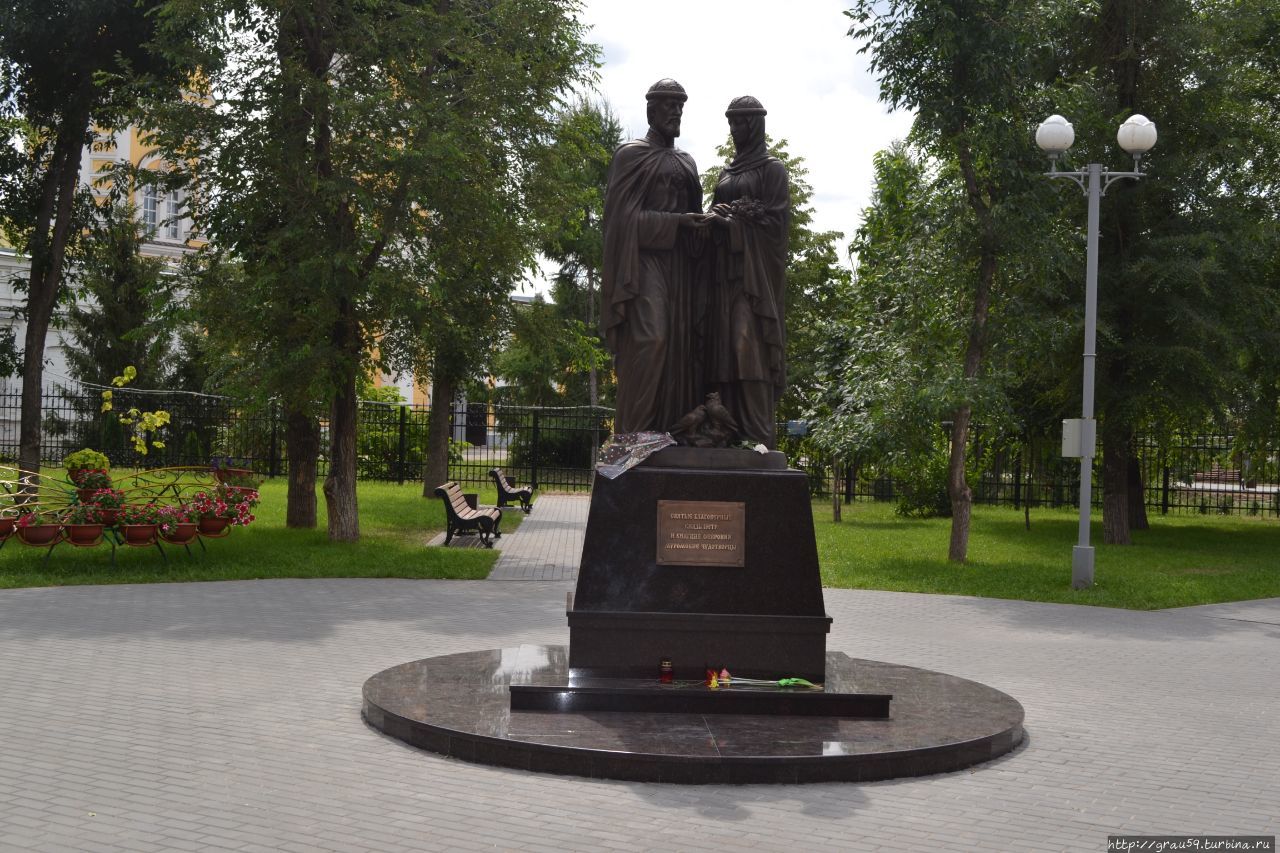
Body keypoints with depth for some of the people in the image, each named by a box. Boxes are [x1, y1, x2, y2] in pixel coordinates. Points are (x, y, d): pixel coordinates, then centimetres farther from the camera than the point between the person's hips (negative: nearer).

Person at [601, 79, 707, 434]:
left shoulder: (686, 162, 23)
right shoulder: (630, 154, 4)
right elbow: (623, 214, -6)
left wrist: (704, 225, -1)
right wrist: (676, 222, -15)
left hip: (680, 263, 7)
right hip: (646, 260, -7)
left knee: (680, 345, -3)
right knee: (648, 339, -20)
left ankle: (671, 430, -4)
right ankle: (632, 432, -21)